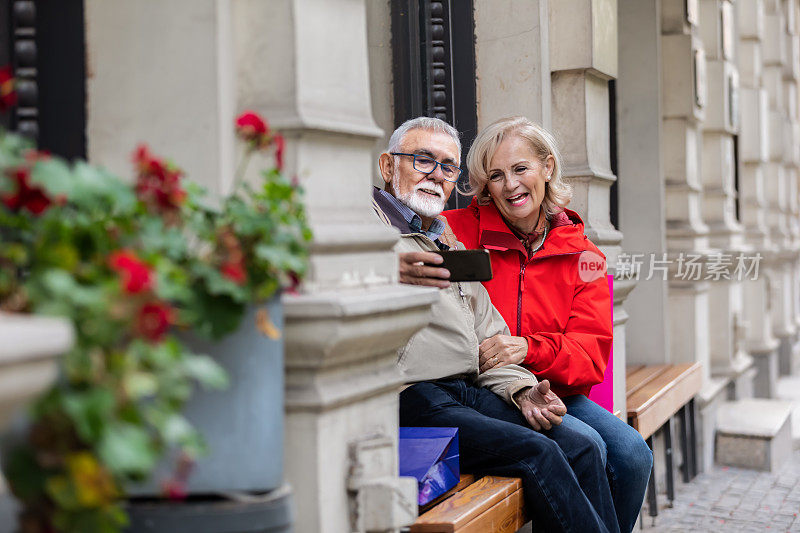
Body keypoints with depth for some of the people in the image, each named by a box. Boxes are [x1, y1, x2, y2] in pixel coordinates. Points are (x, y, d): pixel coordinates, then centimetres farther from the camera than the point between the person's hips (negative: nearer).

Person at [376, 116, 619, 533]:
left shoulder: (453, 244, 28)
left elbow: (488, 337, 25)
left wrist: (521, 390, 7)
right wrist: (390, 276, -29)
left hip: (471, 390, 8)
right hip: (413, 400, -8)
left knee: (581, 449, -9)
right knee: (536, 452, -22)